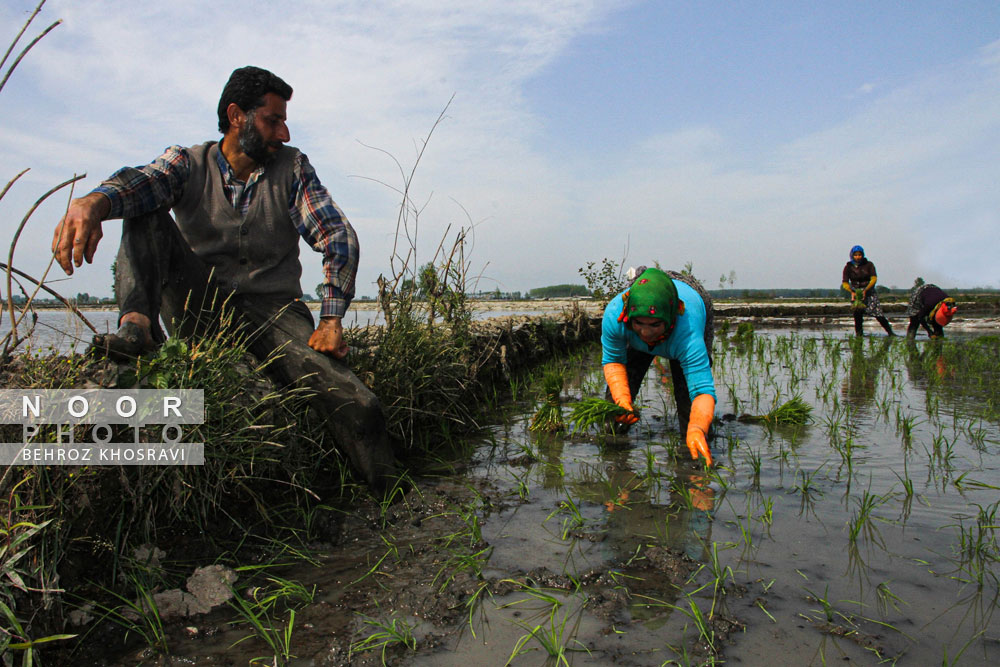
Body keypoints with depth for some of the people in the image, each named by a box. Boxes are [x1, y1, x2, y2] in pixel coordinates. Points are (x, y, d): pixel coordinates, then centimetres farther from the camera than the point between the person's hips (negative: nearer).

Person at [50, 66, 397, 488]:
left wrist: (331, 320, -17)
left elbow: (337, 236, -4)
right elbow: (140, 181, -17)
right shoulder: (187, 163, 6)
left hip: (273, 311, -1)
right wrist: (93, 202, -43)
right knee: (146, 216, -13)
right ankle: (137, 325, -35)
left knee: (357, 406, -26)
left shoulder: (292, 167, 7)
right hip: (199, 308, 1)